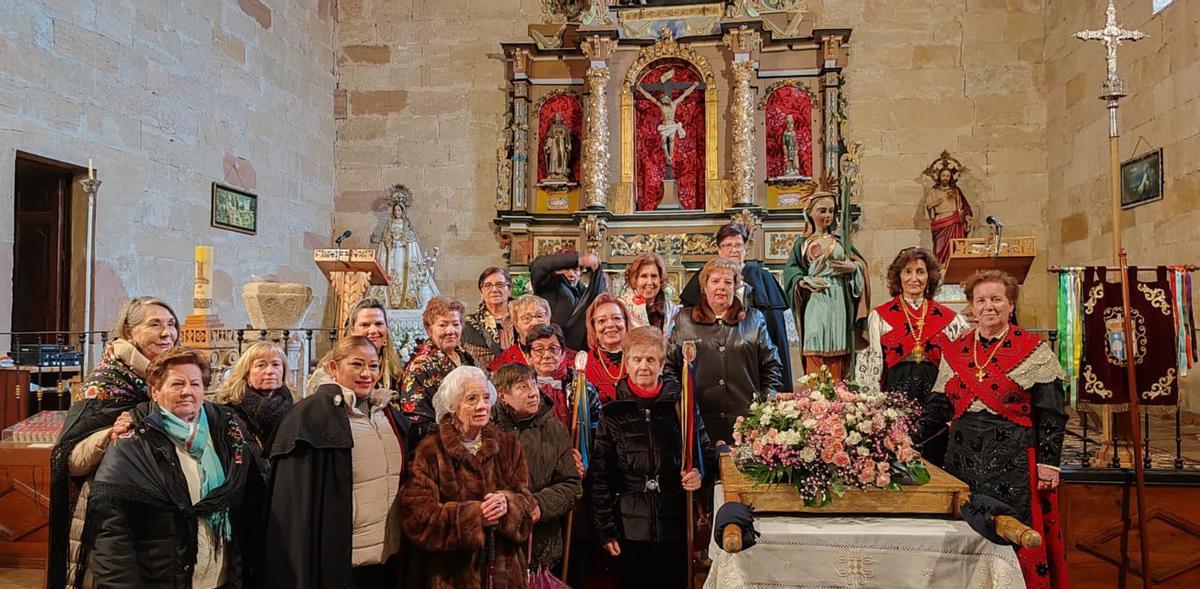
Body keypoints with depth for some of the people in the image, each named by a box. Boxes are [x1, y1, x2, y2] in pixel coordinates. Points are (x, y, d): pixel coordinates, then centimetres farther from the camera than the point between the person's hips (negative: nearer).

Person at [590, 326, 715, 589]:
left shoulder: (681, 404, 3)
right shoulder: (612, 412, 1)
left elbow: (706, 453, 12)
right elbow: (599, 475, 1)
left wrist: (700, 473, -10)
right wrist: (605, 528, -2)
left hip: (676, 527, 1)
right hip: (630, 529, 0)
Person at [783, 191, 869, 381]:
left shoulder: (841, 240, 15)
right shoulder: (803, 242, 11)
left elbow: (861, 264, 15)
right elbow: (791, 269, 4)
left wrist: (852, 267, -6)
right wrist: (804, 281, -14)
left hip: (839, 303, 2)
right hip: (815, 304, -1)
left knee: (837, 352, -1)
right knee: (816, 350, -6)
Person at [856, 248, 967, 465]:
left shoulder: (948, 318, 10)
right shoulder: (880, 316, 5)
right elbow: (871, 365, 3)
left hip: (935, 398, 2)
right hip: (895, 396, -1)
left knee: (933, 461, 5)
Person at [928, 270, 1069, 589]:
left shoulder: (1033, 351, -1)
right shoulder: (955, 351, 10)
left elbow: (1050, 413, -4)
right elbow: (940, 406, 9)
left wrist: (1048, 463, -10)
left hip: (1015, 461, -3)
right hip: (965, 459, 4)